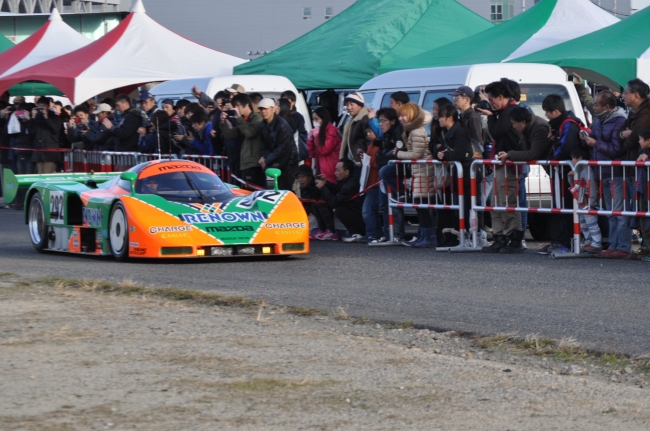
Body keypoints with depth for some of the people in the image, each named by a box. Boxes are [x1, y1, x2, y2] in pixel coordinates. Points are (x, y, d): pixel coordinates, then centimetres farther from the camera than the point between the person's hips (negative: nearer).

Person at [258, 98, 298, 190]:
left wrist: (267, 160, -17)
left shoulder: (282, 125, -19)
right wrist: (264, 157, -9)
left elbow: (283, 148, -21)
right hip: (277, 163, 8)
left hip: (288, 162, -8)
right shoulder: (264, 125, 6)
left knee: (286, 189, -12)